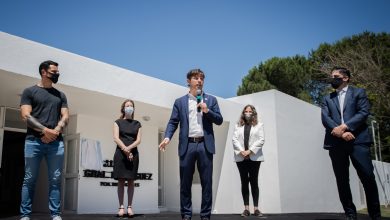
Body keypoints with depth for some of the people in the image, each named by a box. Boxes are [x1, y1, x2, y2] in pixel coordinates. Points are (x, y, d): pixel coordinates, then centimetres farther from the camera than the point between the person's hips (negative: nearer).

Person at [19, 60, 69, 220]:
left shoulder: (60, 95, 19)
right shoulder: (30, 91, 9)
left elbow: (65, 117, 10)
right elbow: (25, 116, -2)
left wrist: (55, 131, -8)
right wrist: (44, 130, -11)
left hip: (56, 142, 3)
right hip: (34, 141, -3)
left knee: (55, 179, 0)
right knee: (29, 179, 0)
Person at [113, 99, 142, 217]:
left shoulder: (137, 124, 14)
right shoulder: (118, 122, 9)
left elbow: (138, 140, 4)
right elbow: (116, 138, -3)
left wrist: (129, 148, -13)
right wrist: (125, 150, -15)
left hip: (133, 154, 2)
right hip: (120, 154, -1)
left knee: (131, 180, 2)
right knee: (121, 180, -2)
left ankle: (130, 206, 5)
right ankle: (121, 207, 2)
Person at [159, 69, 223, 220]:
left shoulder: (211, 100, 13)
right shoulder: (180, 102, 11)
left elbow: (219, 120, 9)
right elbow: (173, 122, 5)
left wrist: (207, 111, -8)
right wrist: (167, 137, -12)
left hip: (205, 145, 1)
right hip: (187, 145, 0)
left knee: (207, 182, 2)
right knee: (185, 182, 4)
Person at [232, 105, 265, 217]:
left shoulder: (259, 125, 8)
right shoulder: (238, 125, 13)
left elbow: (261, 140, -2)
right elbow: (234, 139, 3)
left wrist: (250, 151, -12)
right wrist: (241, 151, -12)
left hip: (254, 157, -2)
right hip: (241, 157, 2)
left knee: (254, 182, -1)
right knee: (244, 182, 2)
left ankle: (256, 208, 2)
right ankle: (246, 208, 4)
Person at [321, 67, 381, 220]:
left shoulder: (358, 92, 13)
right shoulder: (327, 99, 19)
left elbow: (364, 112, -3)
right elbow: (325, 119, 4)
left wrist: (344, 126, -15)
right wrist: (341, 133, -13)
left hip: (357, 140, -3)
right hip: (336, 143, 3)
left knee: (368, 177, -7)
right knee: (342, 180, 2)